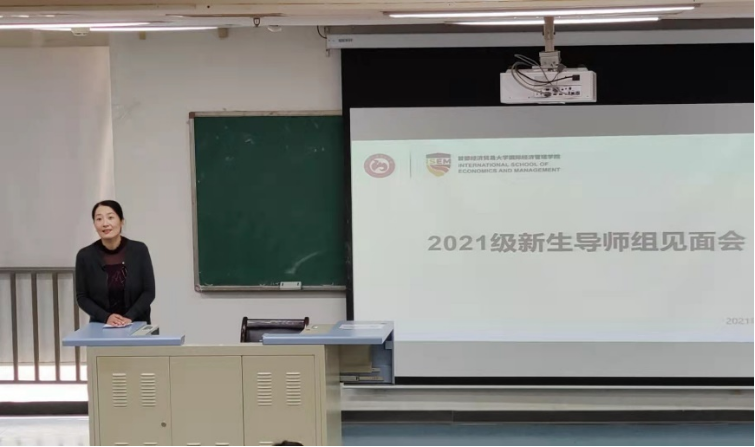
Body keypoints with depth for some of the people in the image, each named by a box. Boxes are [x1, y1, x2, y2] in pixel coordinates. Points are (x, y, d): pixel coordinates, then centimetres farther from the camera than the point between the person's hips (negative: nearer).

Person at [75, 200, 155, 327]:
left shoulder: (139, 250, -5)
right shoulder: (85, 256, -5)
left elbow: (149, 291, -2)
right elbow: (82, 297, 0)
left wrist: (129, 316, -15)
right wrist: (105, 317, -13)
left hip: (137, 325, -1)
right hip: (101, 327, 1)